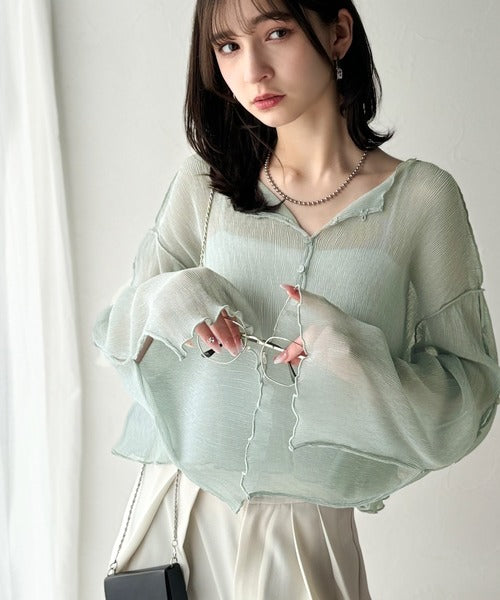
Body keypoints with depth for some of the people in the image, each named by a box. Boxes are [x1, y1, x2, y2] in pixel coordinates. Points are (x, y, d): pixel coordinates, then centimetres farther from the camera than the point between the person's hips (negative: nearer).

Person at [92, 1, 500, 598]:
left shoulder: (421, 197, -9)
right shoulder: (205, 181, -2)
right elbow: (116, 333, 4)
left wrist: (359, 361, -24)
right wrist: (165, 302, -18)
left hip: (308, 530, -2)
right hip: (178, 505, 2)